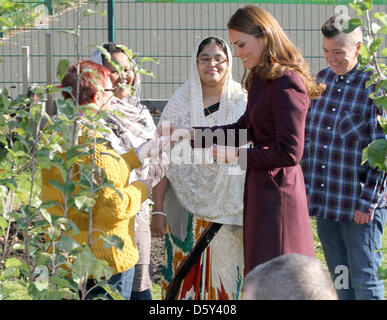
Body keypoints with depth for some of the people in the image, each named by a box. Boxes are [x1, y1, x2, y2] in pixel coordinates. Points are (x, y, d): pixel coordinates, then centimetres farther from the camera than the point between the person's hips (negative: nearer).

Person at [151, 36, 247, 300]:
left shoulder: (242, 103, 3)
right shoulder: (179, 104, 2)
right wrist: (158, 209, -5)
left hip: (230, 208, 0)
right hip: (188, 206, 0)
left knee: (226, 279, 0)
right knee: (187, 277, -1)